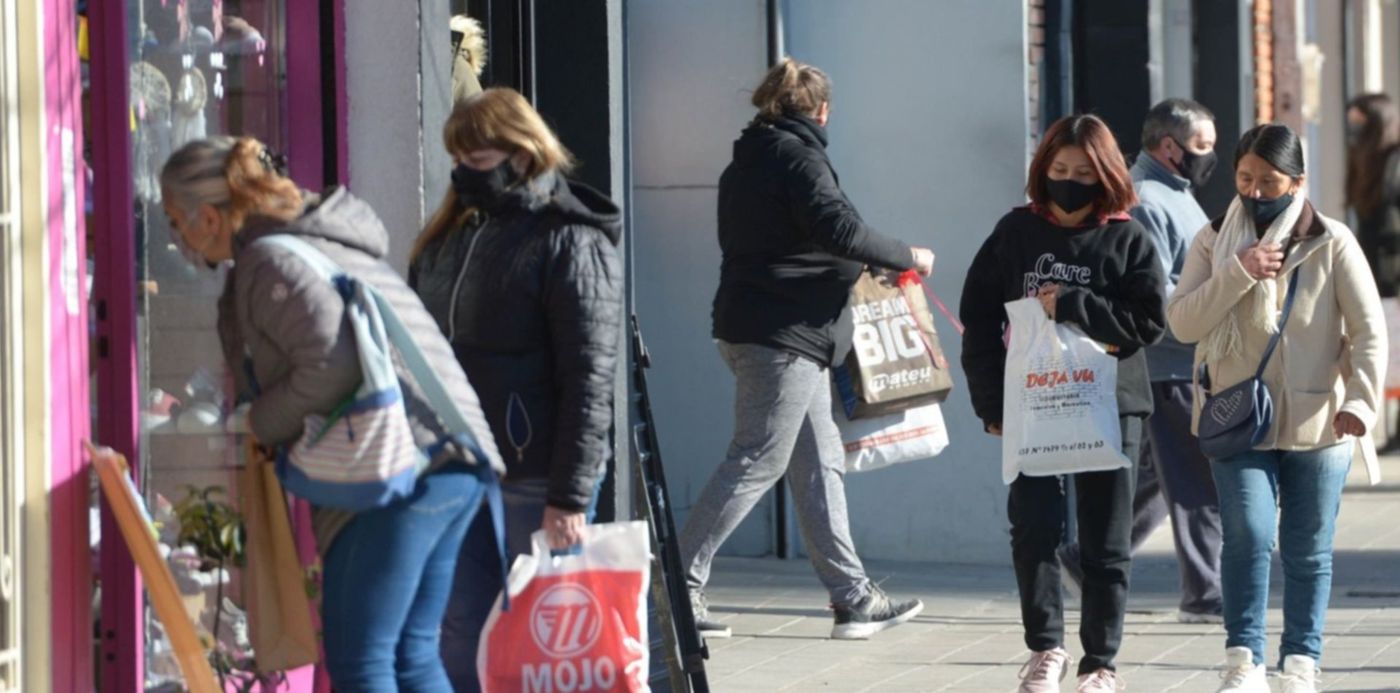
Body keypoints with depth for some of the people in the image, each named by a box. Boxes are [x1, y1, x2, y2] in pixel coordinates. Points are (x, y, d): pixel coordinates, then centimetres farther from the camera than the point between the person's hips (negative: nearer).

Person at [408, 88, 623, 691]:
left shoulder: (570, 244, -10)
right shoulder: (450, 235, 12)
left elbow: (589, 377, -15)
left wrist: (570, 495, -19)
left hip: (535, 478, -7)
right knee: (461, 635, 8)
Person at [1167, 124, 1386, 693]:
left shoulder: (1332, 244, -1)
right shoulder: (1215, 242, 4)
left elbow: (1369, 329, -5)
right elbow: (1181, 322, -5)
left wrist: (1361, 399, -18)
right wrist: (1238, 273, -17)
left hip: (1316, 423, 0)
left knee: (1308, 550, 6)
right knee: (1249, 534, -14)